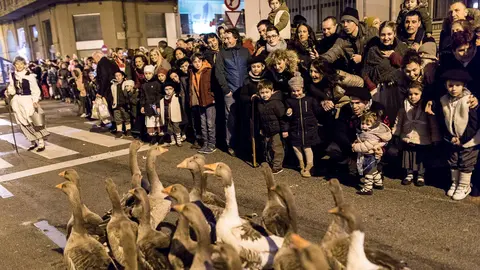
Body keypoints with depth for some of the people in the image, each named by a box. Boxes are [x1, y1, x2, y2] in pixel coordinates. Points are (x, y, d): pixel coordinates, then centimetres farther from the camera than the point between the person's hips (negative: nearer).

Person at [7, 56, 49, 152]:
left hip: (28, 100, -6)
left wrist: (35, 101, -21)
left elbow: (35, 90, -11)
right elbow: (12, 88, 13)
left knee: (33, 122, -4)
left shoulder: (29, 75, -13)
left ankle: (41, 142, 8)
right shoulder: (12, 75, 3)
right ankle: (33, 142, 23)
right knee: (23, 124, 10)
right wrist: (9, 91, -8)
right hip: (17, 101, 6)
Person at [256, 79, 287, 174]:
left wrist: (284, 130, -16)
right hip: (266, 131, 7)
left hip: (276, 130, -7)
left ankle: (277, 166, 12)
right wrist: (261, 128, 20)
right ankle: (269, 163, 34)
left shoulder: (276, 102, -20)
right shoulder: (260, 103, 2)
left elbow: (282, 116, -18)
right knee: (268, 148, 18)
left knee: (276, 148, 2)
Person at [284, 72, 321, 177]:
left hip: (308, 128, -2)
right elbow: (287, 118, 2)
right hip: (295, 129, 2)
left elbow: (317, 112, -2)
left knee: (307, 147, 2)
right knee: (296, 146, 8)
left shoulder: (310, 99, -4)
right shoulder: (289, 101, 0)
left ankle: (309, 165, 21)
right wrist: (288, 114, -19)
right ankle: (302, 165, 31)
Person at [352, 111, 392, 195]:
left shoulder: (372, 136, -28)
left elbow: (366, 146, -34)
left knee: (368, 172, -3)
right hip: (371, 156, 11)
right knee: (374, 170, 25)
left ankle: (368, 188, 4)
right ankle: (379, 183, 42)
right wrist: (356, 143, 3)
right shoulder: (365, 132, 5)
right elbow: (361, 141, 22)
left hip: (369, 156, -11)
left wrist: (355, 147, -24)